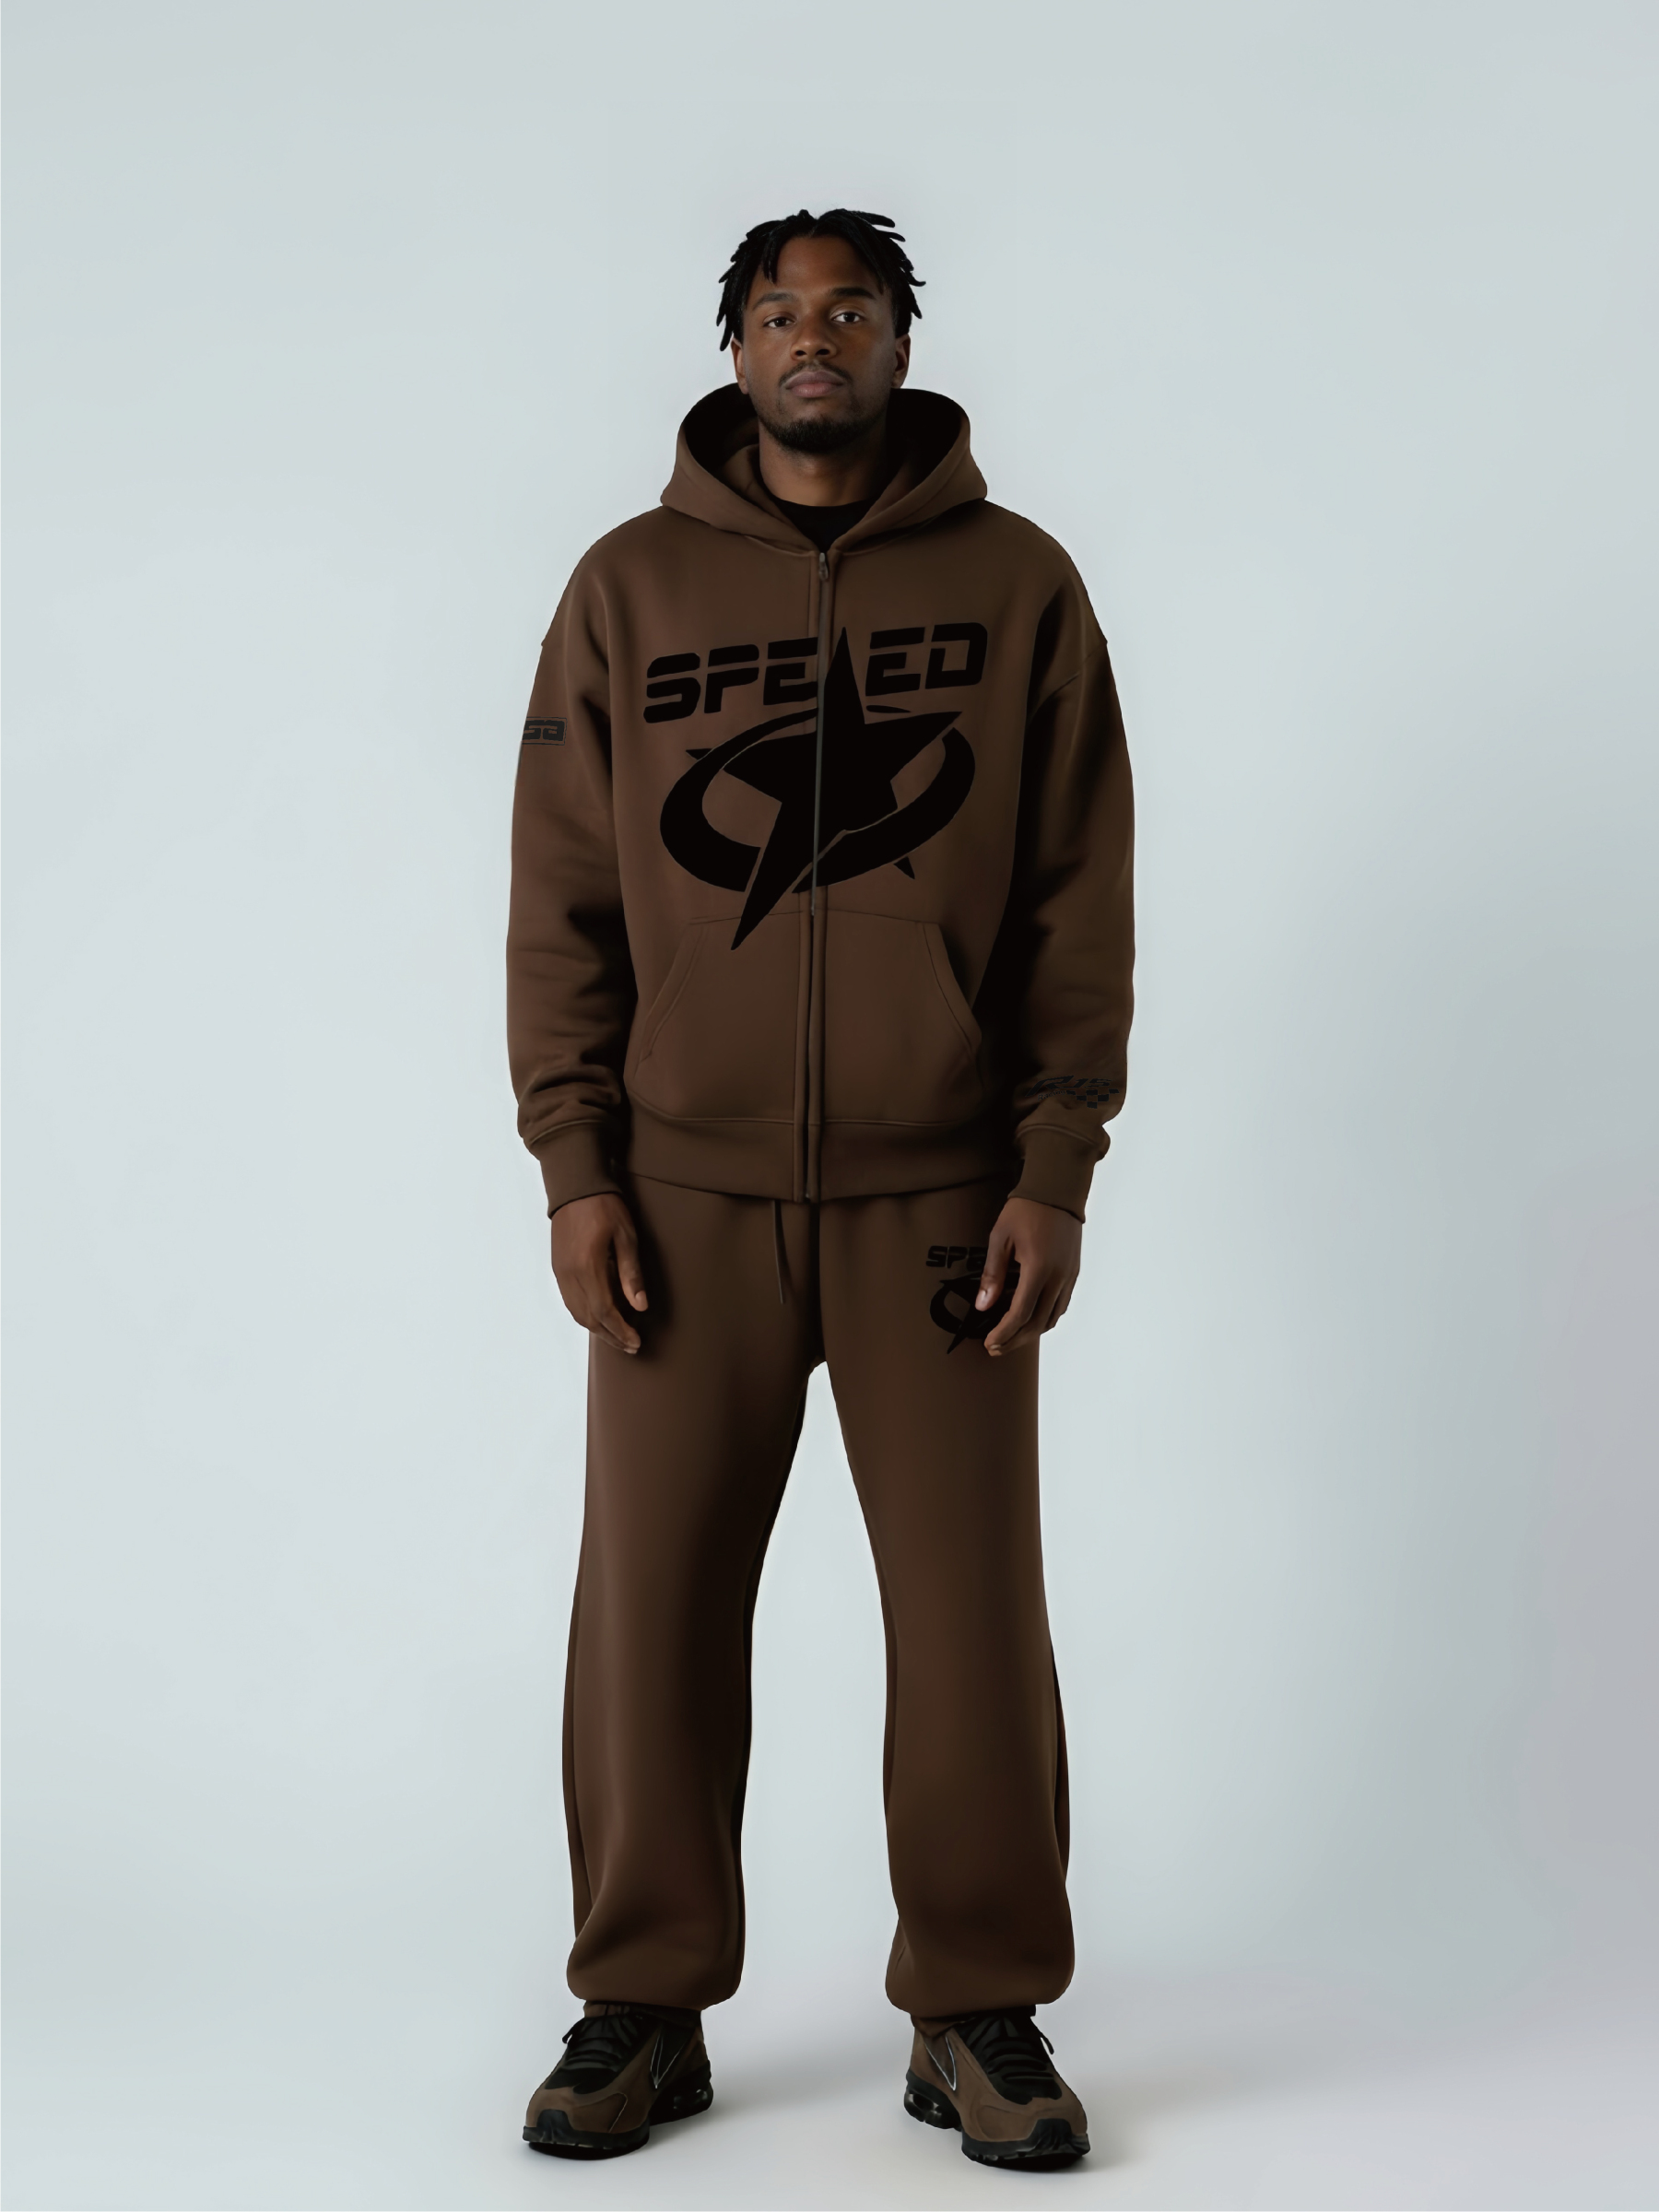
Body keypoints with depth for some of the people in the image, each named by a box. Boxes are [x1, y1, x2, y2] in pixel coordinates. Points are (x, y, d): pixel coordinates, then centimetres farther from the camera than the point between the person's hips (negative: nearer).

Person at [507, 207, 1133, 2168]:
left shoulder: (1017, 585, 4)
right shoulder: (631, 587, 6)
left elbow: (1081, 904, 2)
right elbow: (559, 901, 5)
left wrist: (1055, 1172, -5)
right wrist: (573, 1166, -3)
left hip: (940, 1196, -1)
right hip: (684, 1195, 1)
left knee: (972, 1613, 2)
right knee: (653, 1606, 4)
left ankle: (980, 2013, 16)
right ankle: (642, 2009, 18)